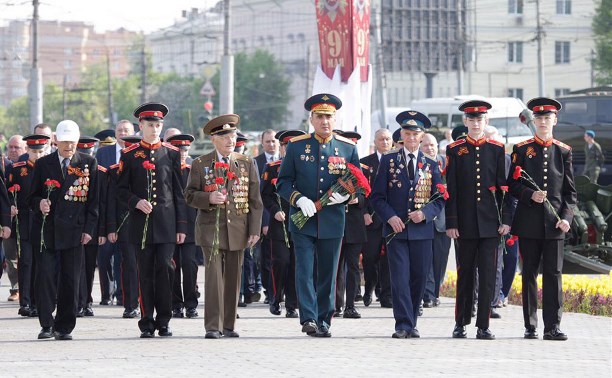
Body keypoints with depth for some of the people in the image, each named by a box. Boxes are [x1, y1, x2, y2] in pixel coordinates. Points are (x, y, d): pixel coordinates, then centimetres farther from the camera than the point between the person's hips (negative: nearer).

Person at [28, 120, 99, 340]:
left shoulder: (89, 163, 7)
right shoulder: (43, 164, 8)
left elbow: (94, 199, 6)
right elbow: (32, 196, 12)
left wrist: (89, 229, -1)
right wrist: (39, 203, -12)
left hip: (73, 230, 0)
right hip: (46, 231, 0)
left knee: (70, 280, 1)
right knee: (45, 276, -8)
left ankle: (64, 328, 9)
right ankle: (47, 325, -1)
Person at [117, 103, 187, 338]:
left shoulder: (172, 154, 8)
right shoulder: (130, 155, 6)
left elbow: (179, 192, 8)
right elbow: (121, 190, 8)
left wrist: (181, 226, 3)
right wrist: (136, 202, -13)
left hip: (166, 224, 0)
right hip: (141, 223, 0)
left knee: (165, 270, -6)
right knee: (145, 274, 2)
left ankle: (163, 322, 3)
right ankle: (147, 323, 7)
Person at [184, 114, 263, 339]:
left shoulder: (247, 164, 8)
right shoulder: (200, 165, 4)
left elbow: (254, 200, 7)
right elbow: (190, 195, 4)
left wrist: (255, 230, 0)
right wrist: (209, 198, -17)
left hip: (238, 230, 2)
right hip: (211, 228, -2)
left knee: (233, 278, 5)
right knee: (214, 276, -9)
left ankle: (229, 325, 13)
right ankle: (213, 326, -8)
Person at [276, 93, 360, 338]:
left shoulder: (348, 148, 6)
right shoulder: (296, 146, 3)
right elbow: (283, 181, 4)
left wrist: (345, 194, -12)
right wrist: (298, 199, -15)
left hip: (332, 222, 1)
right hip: (303, 221, -1)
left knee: (328, 273, 5)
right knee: (305, 271, -10)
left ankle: (324, 321, 13)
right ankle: (309, 319, -13)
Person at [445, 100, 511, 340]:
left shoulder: (497, 149, 6)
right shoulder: (454, 150, 4)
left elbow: (504, 186, 5)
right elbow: (450, 191, 1)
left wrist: (506, 220, -2)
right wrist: (451, 223, -5)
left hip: (490, 224, 1)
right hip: (465, 225, 0)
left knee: (488, 275, -2)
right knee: (465, 274, 6)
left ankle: (483, 326, 2)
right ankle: (460, 323, 16)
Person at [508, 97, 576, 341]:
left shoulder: (564, 152, 9)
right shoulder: (521, 150, 6)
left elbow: (570, 191, 8)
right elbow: (512, 185, 4)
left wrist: (566, 217, -5)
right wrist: (530, 195, -15)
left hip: (555, 223, 1)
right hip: (529, 222, 0)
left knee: (553, 274, -3)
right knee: (530, 273, 4)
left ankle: (552, 327, -2)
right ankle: (530, 326, 10)